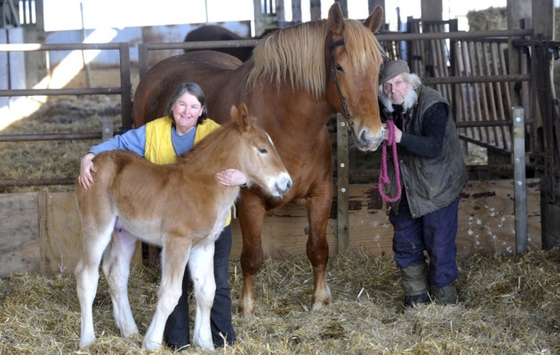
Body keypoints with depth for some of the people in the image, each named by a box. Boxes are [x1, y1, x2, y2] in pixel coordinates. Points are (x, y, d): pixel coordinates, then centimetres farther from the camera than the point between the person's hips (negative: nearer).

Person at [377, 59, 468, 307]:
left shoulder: (433, 106, -23)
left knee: (439, 246, -3)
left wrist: (401, 138, -46)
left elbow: (434, 147, -34)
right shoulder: (389, 107, -1)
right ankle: (416, 300, 27)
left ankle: (444, 303, 11)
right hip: (407, 187, 7)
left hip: (438, 186, -7)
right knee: (405, 243, 13)